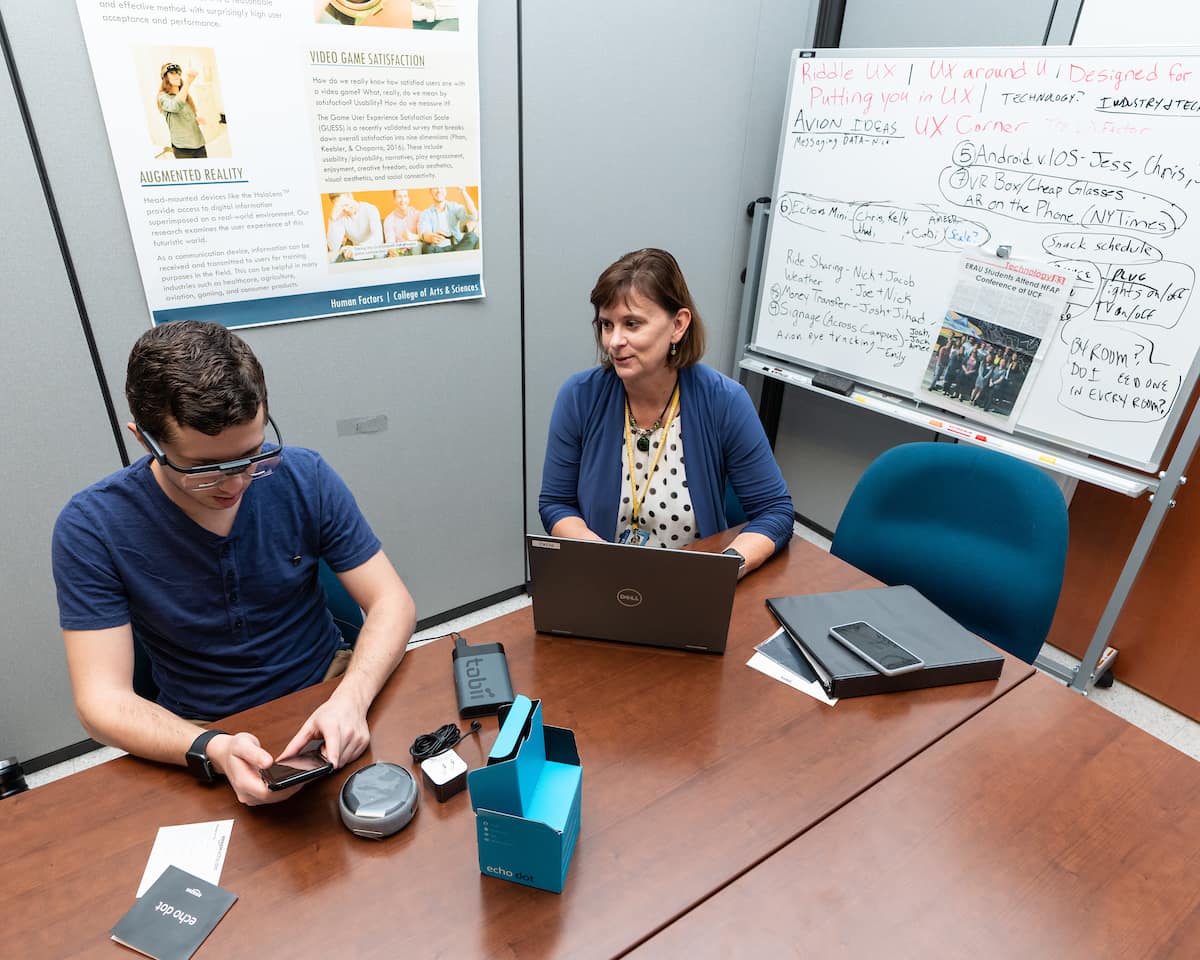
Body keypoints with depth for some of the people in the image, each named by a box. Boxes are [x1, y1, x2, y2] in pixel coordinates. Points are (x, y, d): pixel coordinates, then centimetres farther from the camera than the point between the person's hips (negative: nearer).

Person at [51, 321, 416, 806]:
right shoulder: (91, 527, -14)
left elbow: (391, 601, -9)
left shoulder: (305, 478, -11)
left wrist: (351, 698, -28)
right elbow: (101, 700, -14)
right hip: (203, 733, -1)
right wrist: (214, 750, -33)